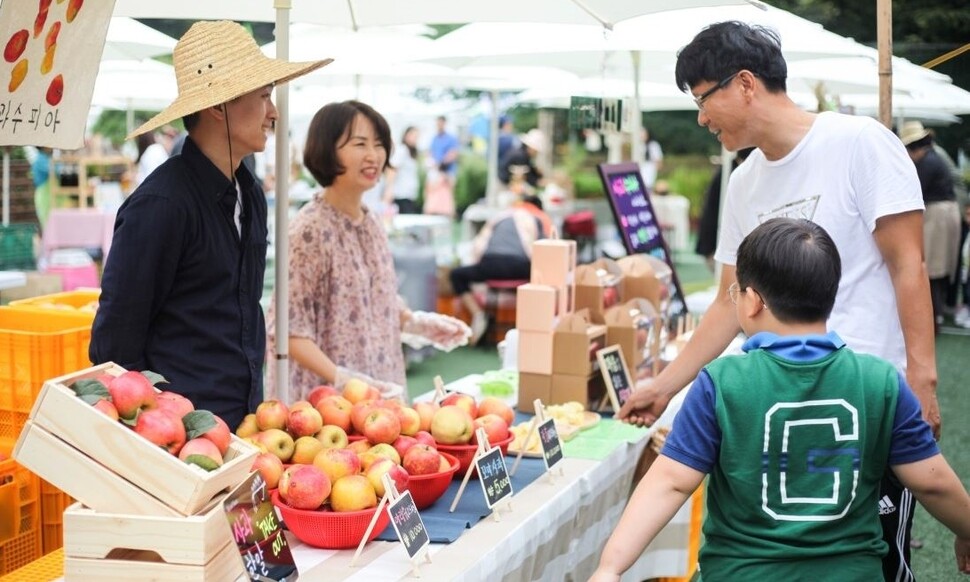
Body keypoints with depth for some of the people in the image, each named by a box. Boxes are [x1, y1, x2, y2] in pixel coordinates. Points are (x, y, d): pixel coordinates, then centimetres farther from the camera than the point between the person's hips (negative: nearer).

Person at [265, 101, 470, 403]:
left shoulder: (371, 223, 7)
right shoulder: (310, 230, -16)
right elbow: (289, 331, -18)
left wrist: (419, 323, 6)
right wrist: (343, 379, -27)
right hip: (324, 398, -7)